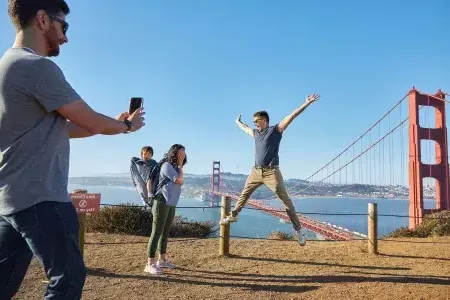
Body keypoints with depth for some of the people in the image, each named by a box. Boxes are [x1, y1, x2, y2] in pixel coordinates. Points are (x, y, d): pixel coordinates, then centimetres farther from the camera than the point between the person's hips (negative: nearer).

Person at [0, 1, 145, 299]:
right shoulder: (38, 67, -16)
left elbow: (60, 127, 18)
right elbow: (92, 122, -11)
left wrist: (114, 123, 17)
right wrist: (127, 125, 9)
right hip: (40, 199, -10)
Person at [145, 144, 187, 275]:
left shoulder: (175, 167, 17)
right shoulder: (167, 165, -10)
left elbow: (179, 182, 11)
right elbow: (180, 181, -13)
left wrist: (180, 166, 9)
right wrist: (180, 166, -4)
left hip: (171, 204, 9)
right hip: (162, 202, -9)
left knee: (165, 233, 15)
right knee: (156, 233, -8)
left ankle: (162, 260, 26)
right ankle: (150, 264, -4)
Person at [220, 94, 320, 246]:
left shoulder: (276, 129, 0)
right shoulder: (255, 132, 17)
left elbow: (291, 116, -7)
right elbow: (245, 128, 39)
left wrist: (307, 103, -12)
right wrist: (238, 122, 57)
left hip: (271, 172, -6)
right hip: (256, 171, 6)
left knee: (285, 199, -6)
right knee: (244, 194, 15)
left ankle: (298, 230, -3)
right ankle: (233, 215, 32)